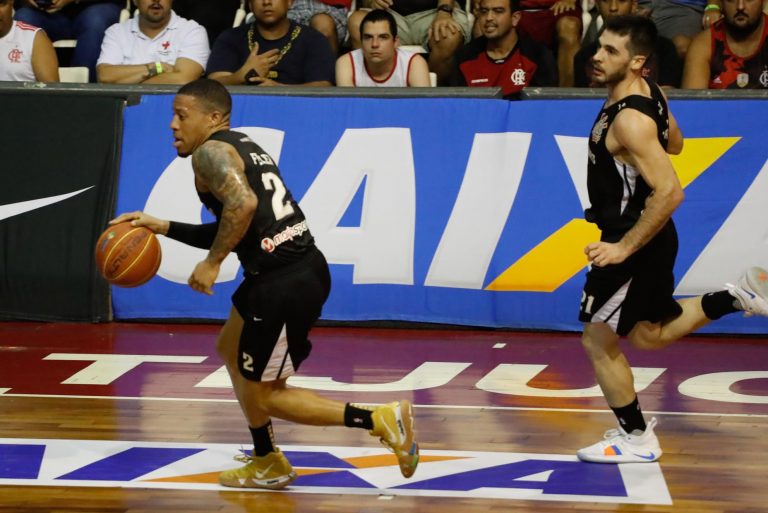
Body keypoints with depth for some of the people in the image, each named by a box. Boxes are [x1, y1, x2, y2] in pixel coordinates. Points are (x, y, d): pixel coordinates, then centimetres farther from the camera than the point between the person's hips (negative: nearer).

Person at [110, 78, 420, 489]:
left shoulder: (210, 151, -8)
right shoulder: (241, 147, 22)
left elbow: (243, 204, -27)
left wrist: (212, 263, -18)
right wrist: (163, 228, 27)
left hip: (285, 283, -10)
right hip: (304, 267, 10)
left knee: (262, 395, 3)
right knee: (231, 350, 30)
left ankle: (379, 420, -4)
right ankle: (267, 464, 35)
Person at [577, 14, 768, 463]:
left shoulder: (630, 121, -28)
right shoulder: (649, 90, 0)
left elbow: (671, 193, -32)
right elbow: (675, 143, 19)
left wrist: (624, 248, -27)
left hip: (636, 241, -9)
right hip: (649, 238, 9)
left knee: (598, 341, 5)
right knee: (651, 335, 25)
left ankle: (637, 439, 17)